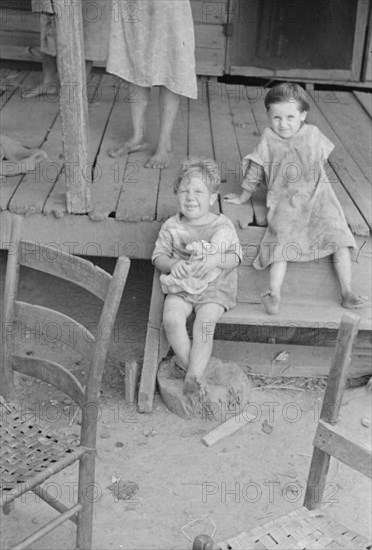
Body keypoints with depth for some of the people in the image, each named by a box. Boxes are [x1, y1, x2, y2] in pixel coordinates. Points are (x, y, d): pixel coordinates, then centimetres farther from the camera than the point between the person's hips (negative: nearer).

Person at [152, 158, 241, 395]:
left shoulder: (222, 225, -3)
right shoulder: (172, 226, 1)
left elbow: (235, 257, -3)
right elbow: (159, 255, 4)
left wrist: (215, 260, -24)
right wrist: (172, 264, -18)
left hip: (214, 289, -2)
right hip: (181, 287, 2)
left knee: (204, 325, -25)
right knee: (171, 318, -24)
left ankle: (192, 378, -20)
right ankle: (194, 370, -11)